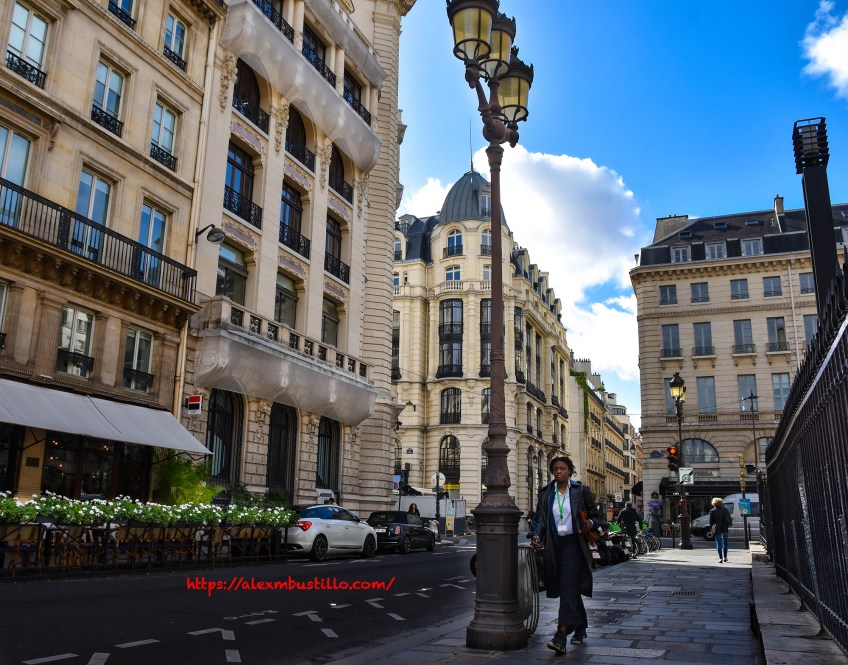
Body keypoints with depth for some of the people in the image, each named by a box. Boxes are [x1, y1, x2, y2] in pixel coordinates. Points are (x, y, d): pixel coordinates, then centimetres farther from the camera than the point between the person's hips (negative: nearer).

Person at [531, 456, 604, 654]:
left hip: (573, 543, -4)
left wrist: (590, 523, -17)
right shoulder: (545, 493, 8)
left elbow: (596, 515, 5)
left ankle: (561, 635, -20)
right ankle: (580, 628, 32)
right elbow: (540, 518, 2)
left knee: (568, 587, -14)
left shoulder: (581, 490, 0)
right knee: (571, 589, 13)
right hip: (554, 545, 4)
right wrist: (536, 536, -16)